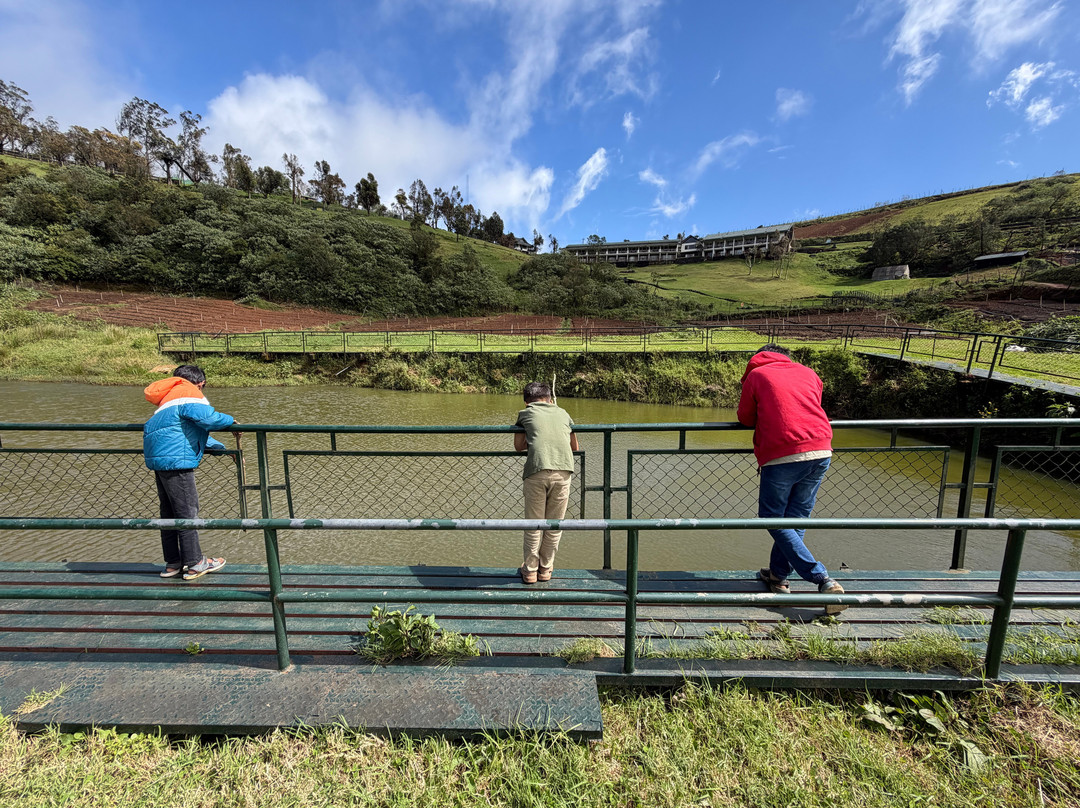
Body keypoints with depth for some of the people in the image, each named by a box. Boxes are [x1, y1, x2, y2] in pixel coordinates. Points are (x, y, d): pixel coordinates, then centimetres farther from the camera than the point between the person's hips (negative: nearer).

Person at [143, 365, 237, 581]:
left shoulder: (173, 396, 25)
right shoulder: (189, 393, -5)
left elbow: (196, 432, 28)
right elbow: (205, 417, -24)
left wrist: (223, 449, 29)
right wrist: (230, 420, -7)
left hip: (159, 459, 10)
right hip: (175, 460, -10)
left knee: (169, 512, 15)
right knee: (187, 512, -3)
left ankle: (173, 563, 25)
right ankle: (194, 564, 5)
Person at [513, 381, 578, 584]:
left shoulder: (525, 413, 18)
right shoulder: (562, 413, 24)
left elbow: (519, 446, 24)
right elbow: (575, 447, 31)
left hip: (536, 471, -2)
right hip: (563, 470, 2)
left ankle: (530, 570, 24)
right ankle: (546, 569, 29)